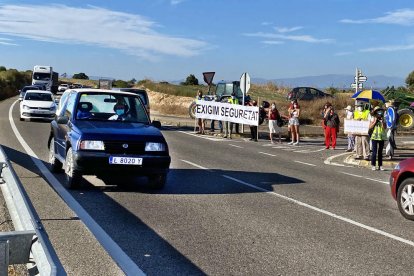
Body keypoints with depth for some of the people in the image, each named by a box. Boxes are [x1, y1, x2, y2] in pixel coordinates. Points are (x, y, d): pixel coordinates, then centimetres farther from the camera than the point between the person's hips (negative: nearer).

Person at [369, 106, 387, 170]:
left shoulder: (383, 119, 8)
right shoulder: (373, 119, 1)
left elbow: (385, 127, -2)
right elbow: (370, 127, -7)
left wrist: (382, 121, -12)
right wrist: (375, 122, -13)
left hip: (382, 137, 3)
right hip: (375, 137, -3)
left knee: (380, 152, 8)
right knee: (374, 152, -6)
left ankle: (380, 166, 13)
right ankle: (373, 165, 0)